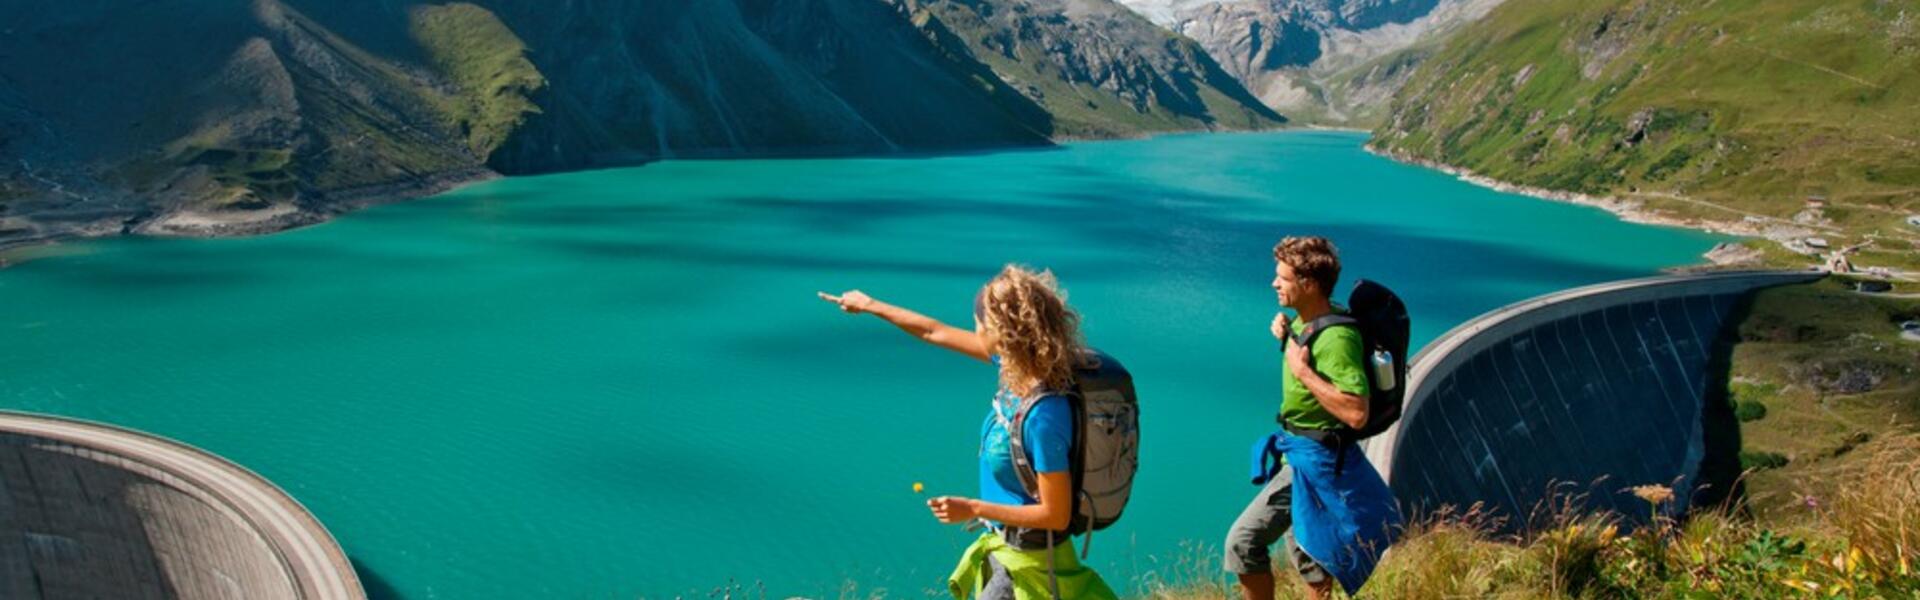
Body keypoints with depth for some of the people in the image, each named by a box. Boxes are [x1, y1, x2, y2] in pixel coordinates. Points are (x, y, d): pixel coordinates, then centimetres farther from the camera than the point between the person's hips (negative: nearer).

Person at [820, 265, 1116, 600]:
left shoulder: (1044, 416, -32)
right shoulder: (1018, 364, -8)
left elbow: (1056, 515, -25)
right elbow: (936, 333, 4)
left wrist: (973, 509, -21)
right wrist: (869, 305, 13)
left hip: (1027, 561, -8)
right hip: (1003, 545, 8)